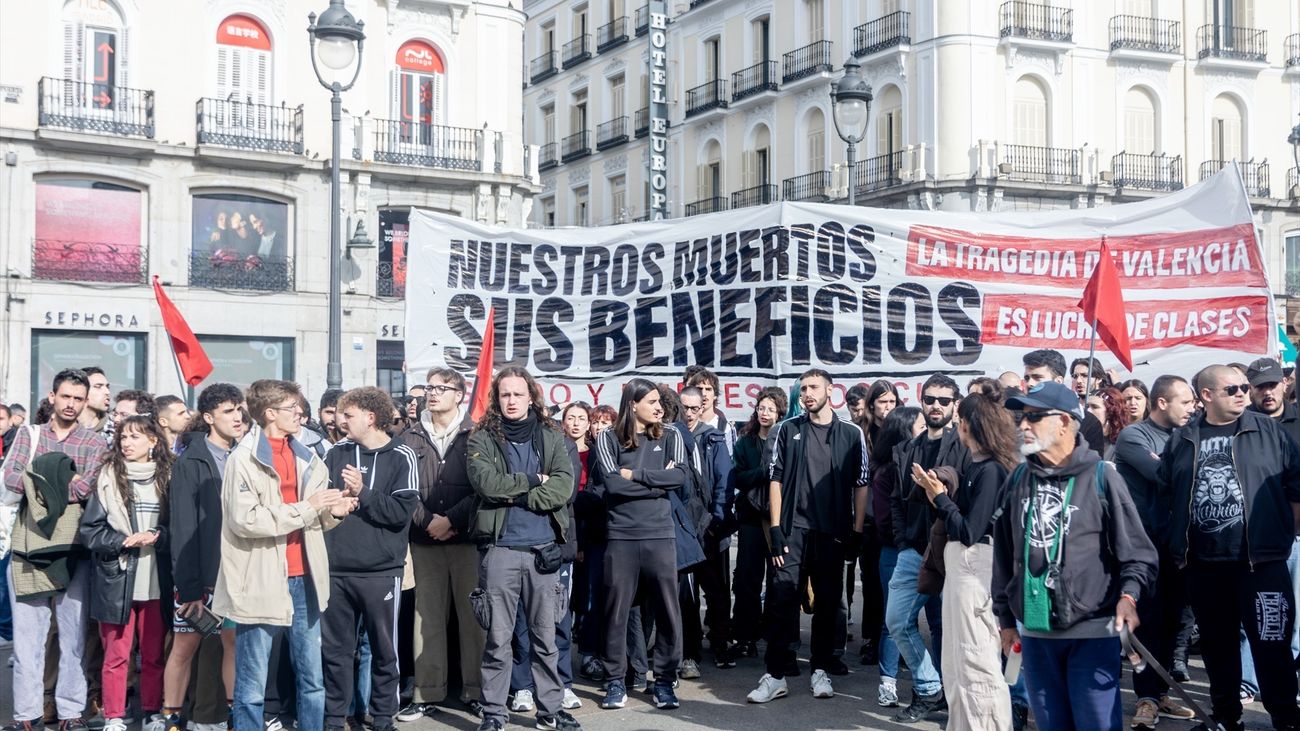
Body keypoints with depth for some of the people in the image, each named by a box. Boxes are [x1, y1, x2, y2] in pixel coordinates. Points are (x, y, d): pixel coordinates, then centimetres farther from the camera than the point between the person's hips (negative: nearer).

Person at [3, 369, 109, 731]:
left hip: (74, 548, -1)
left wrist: (39, 485, -7)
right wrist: (65, 482, -8)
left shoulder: (95, 442, 7)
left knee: (74, 633, 4)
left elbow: (85, 488, -9)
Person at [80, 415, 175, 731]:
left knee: (154, 655, 8)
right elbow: (90, 530, -1)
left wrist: (156, 536, -12)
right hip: (117, 581, -1)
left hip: (155, 582, 1)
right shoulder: (109, 478, 0)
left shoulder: (166, 477, 5)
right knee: (116, 655, 4)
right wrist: (125, 542, -15)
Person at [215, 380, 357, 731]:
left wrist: (333, 512, -3)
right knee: (252, 688, 3)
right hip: (261, 583, -6)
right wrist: (306, 507, -17)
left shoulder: (305, 457, 13)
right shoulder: (243, 459, -8)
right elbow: (246, 520, -20)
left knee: (313, 681, 13)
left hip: (303, 581, 7)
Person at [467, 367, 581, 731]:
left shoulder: (551, 438, 8)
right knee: (498, 639, 2)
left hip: (543, 549, 2)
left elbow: (563, 486, -7)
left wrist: (515, 495, -12)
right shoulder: (482, 439, 2)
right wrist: (532, 481, -8)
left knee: (545, 637, 10)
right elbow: (486, 483, -15)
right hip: (500, 548, -2)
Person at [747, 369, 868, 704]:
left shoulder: (851, 433, 5)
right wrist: (775, 528, -4)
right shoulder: (787, 430, 5)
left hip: (833, 532, 1)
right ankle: (775, 675, 0)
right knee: (782, 600, -5)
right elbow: (776, 478, 4)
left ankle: (821, 670, 20)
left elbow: (861, 484, 7)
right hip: (793, 528, -1)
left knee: (828, 601, 7)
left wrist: (857, 529, 0)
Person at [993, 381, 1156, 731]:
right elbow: (1004, 555, 14)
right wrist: (1005, 617, 16)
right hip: (1035, 631, 5)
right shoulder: (1018, 480, 8)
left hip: (1092, 631, -5)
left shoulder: (1100, 477, -5)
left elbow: (1136, 549, -6)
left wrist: (1128, 594, -23)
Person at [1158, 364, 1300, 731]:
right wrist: (1179, 541, 14)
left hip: (1261, 561, -3)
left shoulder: (1269, 431, 2)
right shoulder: (1182, 441, 8)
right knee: (1216, 643, 13)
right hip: (1203, 563, 3)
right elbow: (1165, 492, 16)